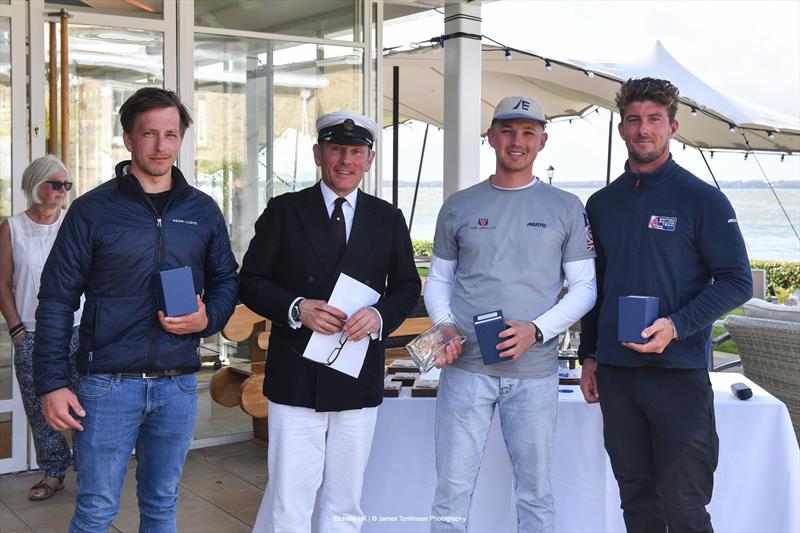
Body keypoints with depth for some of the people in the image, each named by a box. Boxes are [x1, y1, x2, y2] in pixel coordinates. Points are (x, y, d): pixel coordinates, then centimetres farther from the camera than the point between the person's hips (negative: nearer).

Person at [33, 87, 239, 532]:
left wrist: (207, 318, -8)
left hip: (179, 385, 3)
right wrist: (52, 383, -7)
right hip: (109, 383, -3)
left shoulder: (203, 211, 6)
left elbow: (226, 279, 15)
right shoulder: (92, 210, -3)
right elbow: (56, 300, -2)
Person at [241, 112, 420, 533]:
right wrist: (297, 308, -16)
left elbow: (407, 286, 12)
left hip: (360, 382, 3)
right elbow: (250, 281, 2)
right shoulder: (283, 211, 2)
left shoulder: (388, 219, 8)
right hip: (296, 380, -2)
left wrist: (380, 315, -10)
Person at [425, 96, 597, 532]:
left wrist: (536, 329, -11)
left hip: (534, 369, 0)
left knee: (535, 492, 9)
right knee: (452, 489, 2)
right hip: (465, 367, 1)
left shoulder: (566, 209, 6)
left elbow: (584, 288, 5)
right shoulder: (459, 206, 9)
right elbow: (438, 280, 14)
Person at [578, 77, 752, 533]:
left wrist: (676, 326, -18)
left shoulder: (702, 199, -4)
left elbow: (737, 281, -6)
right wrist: (589, 355, 14)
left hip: (679, 371, -4)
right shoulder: (603, 204, 11)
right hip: (615, 371, 5)